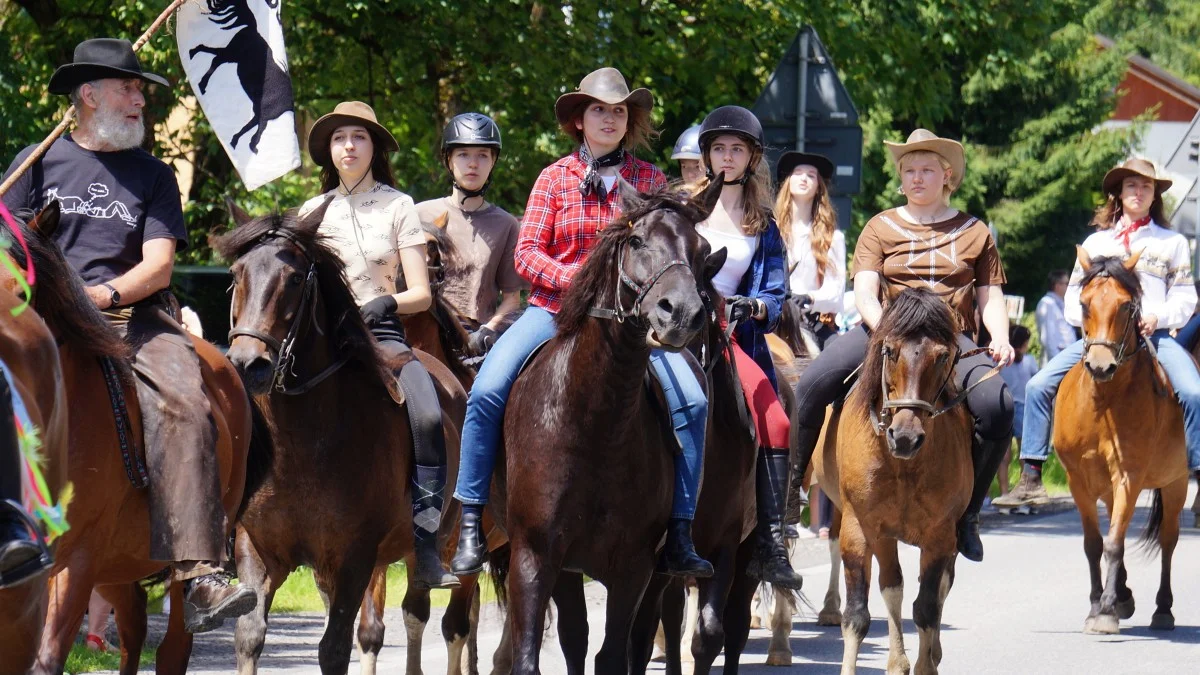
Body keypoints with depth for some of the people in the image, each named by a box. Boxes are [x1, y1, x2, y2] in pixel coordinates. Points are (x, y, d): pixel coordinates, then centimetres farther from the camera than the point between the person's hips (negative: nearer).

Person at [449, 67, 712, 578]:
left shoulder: (650, 181, 9)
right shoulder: (555, 179, 6)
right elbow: (527, 254, 0)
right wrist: (579, 279, -16)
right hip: (554, 310, -1)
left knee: (691, 400, -19)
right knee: (487, 391, -23)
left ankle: (679, 536, -11)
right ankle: (470, 524, -14)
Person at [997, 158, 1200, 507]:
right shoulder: (1096, 242, 18)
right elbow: (1074, 297, 15)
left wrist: (1158, 316, -11)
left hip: (1153, 335, -2)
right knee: (1039, 385, -13)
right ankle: (1031, 479, -11)